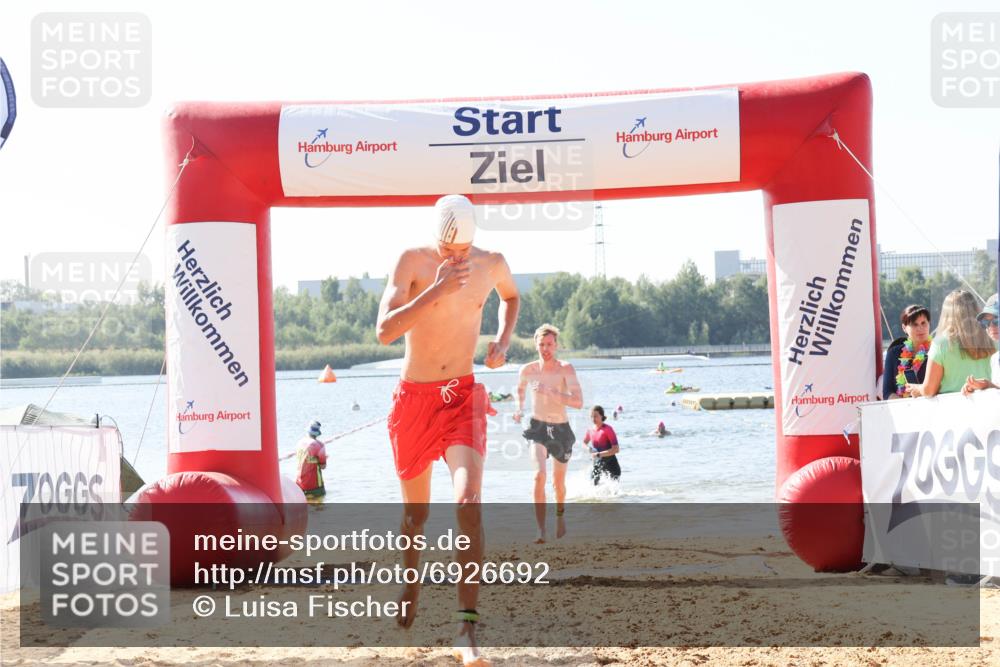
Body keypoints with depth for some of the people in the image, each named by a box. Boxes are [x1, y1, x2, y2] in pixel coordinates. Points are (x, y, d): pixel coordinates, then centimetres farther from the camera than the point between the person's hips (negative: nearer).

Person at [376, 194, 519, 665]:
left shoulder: (491, 265, -1)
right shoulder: (412, 261, -10)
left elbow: (511, 297, 24)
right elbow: (385, 331, -21)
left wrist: (502, 343, 6)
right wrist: (436, 290, -30)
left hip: (462, 397, 0)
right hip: (413, 397, 0)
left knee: (469, 502, -22)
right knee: (415, 511, 15)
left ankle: (466, 629, -24)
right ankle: (411, 585, 47)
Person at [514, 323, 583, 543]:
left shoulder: (566, 369, -12)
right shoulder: (528, 370, -4)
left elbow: (578, 402, -22)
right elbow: (520, 389, 21)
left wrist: (550, 392, -30)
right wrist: (519, 408, 6)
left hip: (561, 429, 0)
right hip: (538, 427, 0)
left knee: (558, 482, 16)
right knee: (539, 475, -23)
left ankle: (560, 513, 48)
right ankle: (541, 530, -24)